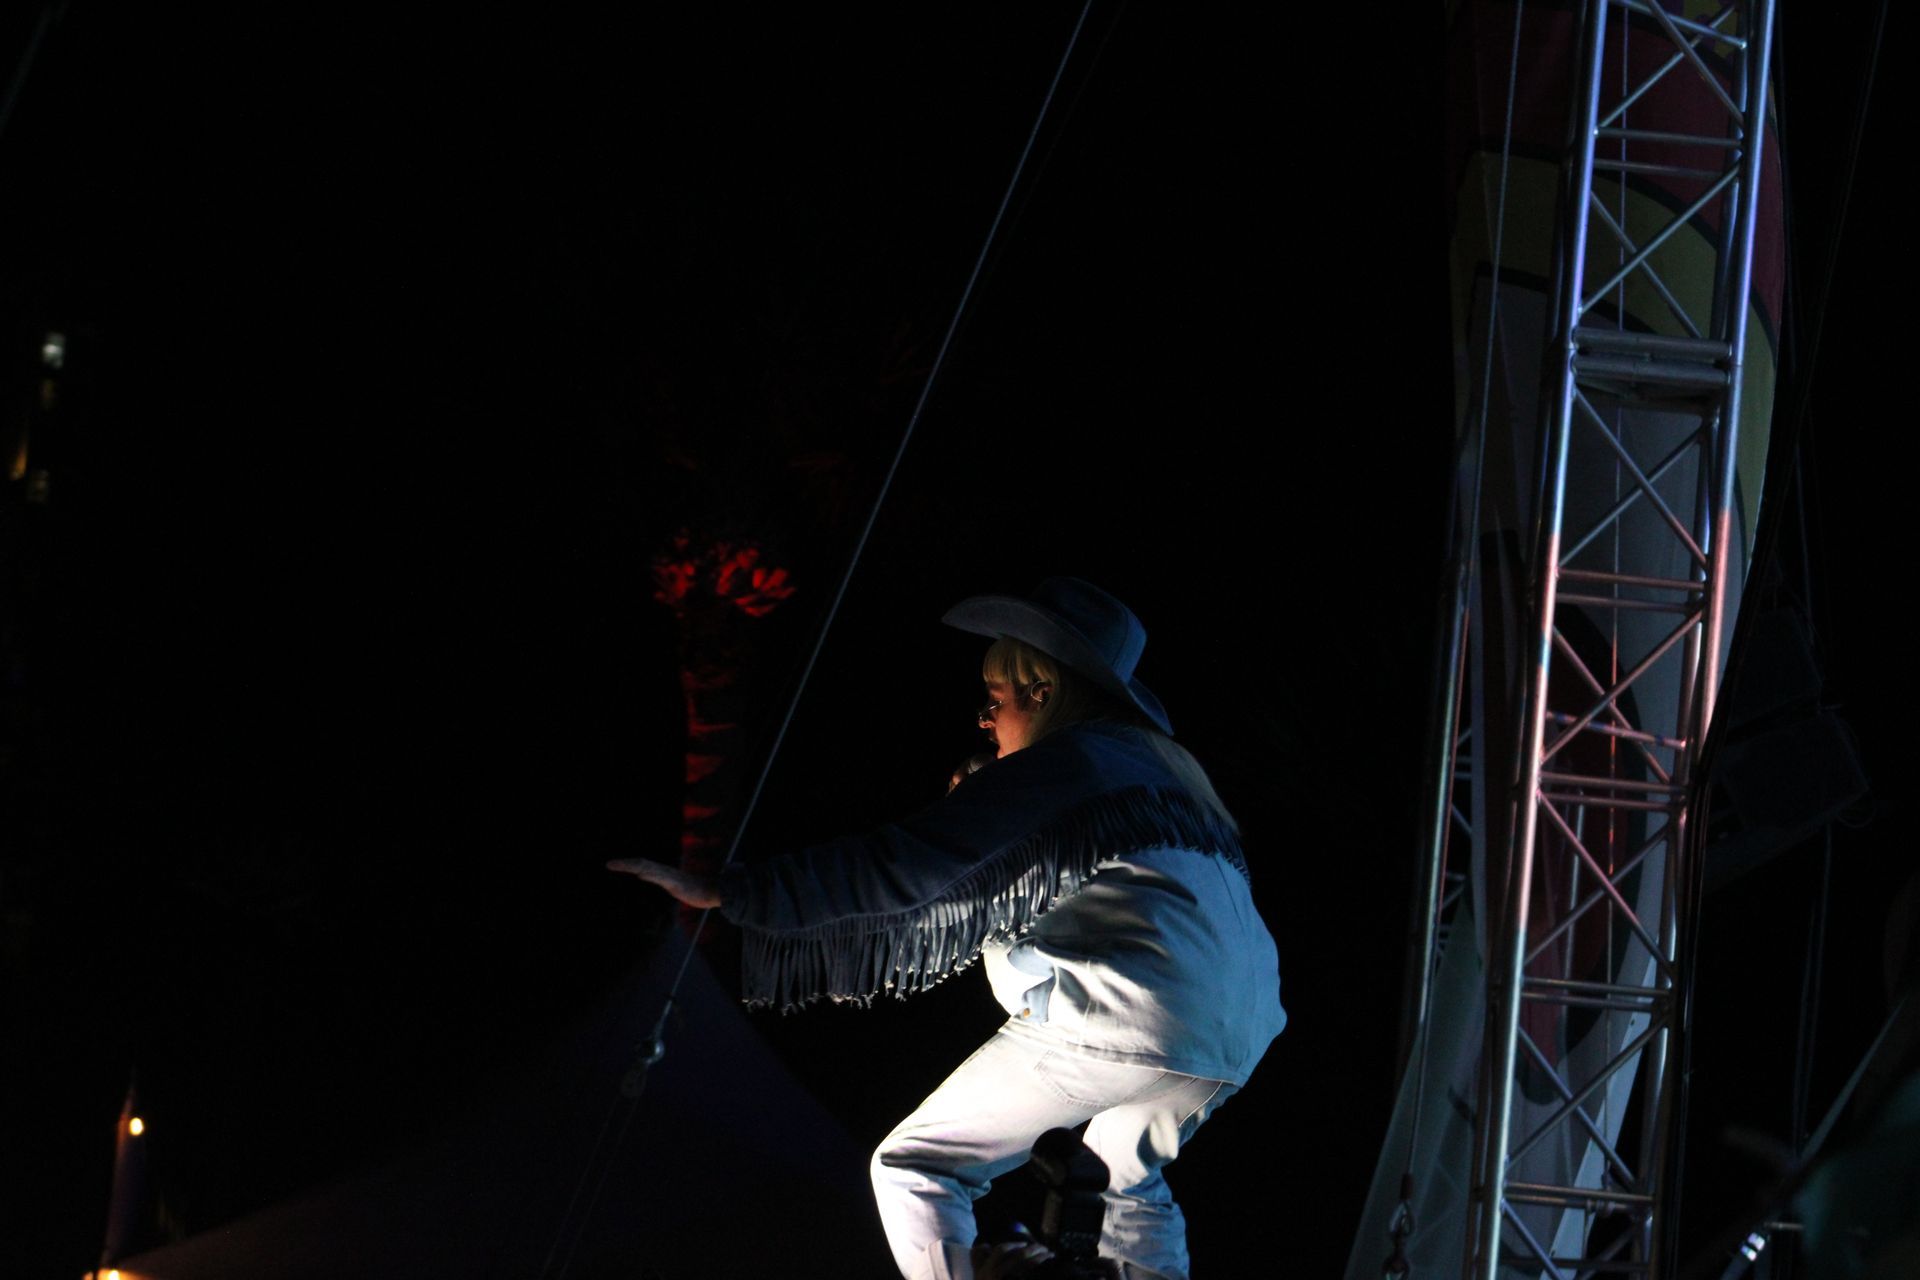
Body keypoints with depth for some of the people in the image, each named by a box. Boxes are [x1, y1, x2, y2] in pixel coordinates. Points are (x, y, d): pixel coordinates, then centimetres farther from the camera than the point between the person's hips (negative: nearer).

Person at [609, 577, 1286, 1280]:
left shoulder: (1057, 766, -1)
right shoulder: (1160, 763, 24)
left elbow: (894, 869, -9)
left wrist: (722, 891, -9)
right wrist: (982, 809, 32)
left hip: (1121, 1018, -9)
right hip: (1240, 1028, 9)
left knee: (913, 1170, 1)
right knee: (1123, 1183, 33)